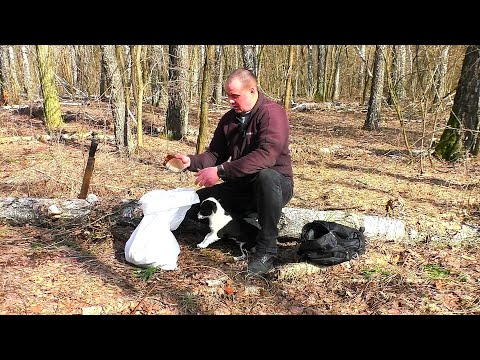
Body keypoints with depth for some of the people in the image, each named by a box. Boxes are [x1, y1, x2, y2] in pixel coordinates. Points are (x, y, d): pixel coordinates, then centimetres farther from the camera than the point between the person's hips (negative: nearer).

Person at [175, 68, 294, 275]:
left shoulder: (272, 113, -18)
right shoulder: (229, 118, 5)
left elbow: (266, 155, -33)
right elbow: (215, 154, 7)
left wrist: (221, 171, -35)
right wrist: (191, 161, -14)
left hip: (275, 185, -6)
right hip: (240, 187, 6)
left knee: (266, 175, -42)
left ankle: (266, 250, -28)